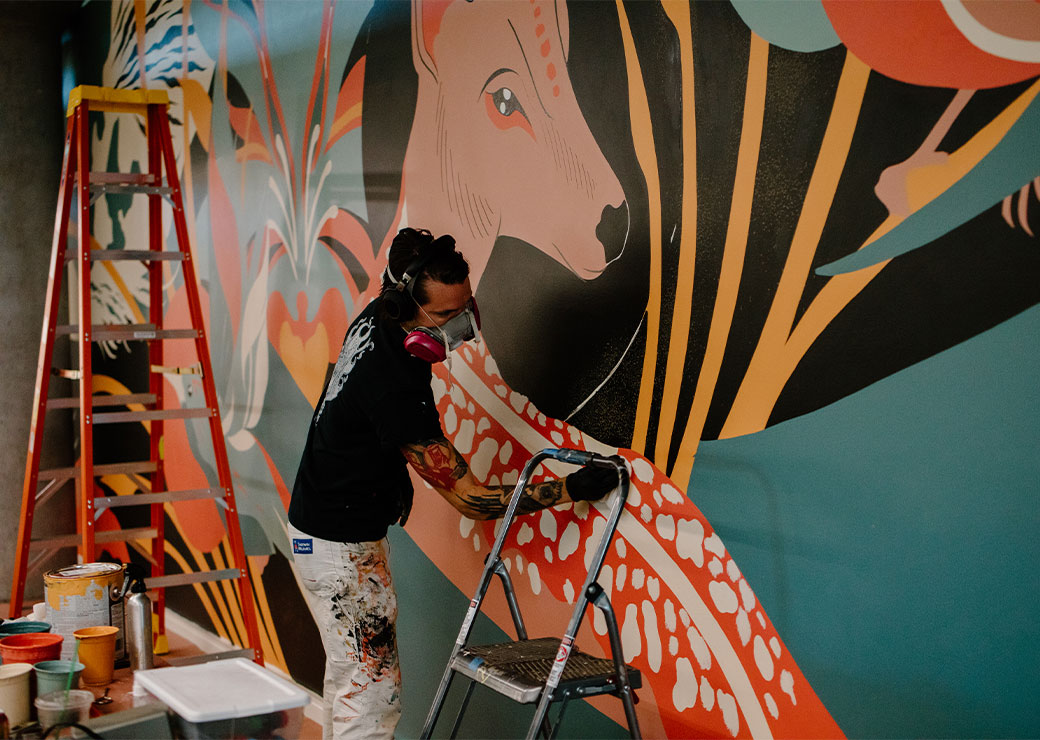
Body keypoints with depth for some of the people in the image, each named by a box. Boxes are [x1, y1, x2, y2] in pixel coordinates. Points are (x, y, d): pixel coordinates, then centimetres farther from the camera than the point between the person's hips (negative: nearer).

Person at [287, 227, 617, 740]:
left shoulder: (375, 319, -6)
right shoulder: (397, 386, -33)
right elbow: (470, 498, -27)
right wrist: (570, 490, -26)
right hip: (340, 544, -10)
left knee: (348, 671, 21)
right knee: (372, 692, -5)